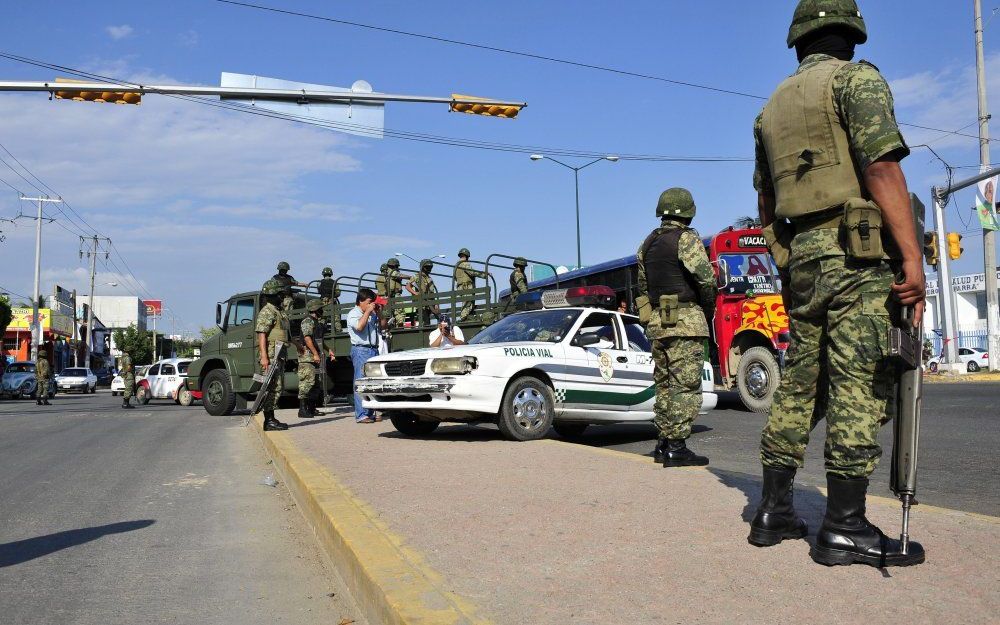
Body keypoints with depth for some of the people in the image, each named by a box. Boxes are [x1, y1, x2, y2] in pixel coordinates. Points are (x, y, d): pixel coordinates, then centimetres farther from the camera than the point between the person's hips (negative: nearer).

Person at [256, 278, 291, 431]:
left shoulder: (279, 312, 20)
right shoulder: (267, 312, -11)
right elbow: (261, 335, -18)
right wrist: (264, 357, -24)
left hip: (278, 357, 10)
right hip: (270, 356, -10)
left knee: (278, 388, 13)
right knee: (272, 389, -8)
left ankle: (271, 419, 20)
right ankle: (269, 421, -5)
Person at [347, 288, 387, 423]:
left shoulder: (372, 314, 20)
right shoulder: (353, 314, -1)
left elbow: (383, 326, 23)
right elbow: (359, 326, -20)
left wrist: (379, 313, 10)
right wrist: (368, 311, -12)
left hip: (374, 350, 8)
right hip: (361, 350, -8)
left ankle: (370, 413, 13)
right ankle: (361, 415, -10)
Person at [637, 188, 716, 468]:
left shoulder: (648, 243, 16)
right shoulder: (687, 239, -7)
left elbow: (642, 284, 20)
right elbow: (706, 278, -14)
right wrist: (709, 308, 2)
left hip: (657, 322, 8)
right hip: (685, 322, -8)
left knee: (664, 384, 13)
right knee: (685, 385, -5)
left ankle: (663, 442, 18)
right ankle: (677, 447, -6)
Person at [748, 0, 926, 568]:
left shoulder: (772, 109, 21)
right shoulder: (858, 79, 1)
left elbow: (767, 204, 21)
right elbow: (882, 166, -14)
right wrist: (912, 257, -17)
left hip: (800, 260, 7)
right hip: (859, 253, -7)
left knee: (801, 383, 10)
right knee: (861, 385, -6)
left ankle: (774, 511, 12)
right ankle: (845, 528, -4)